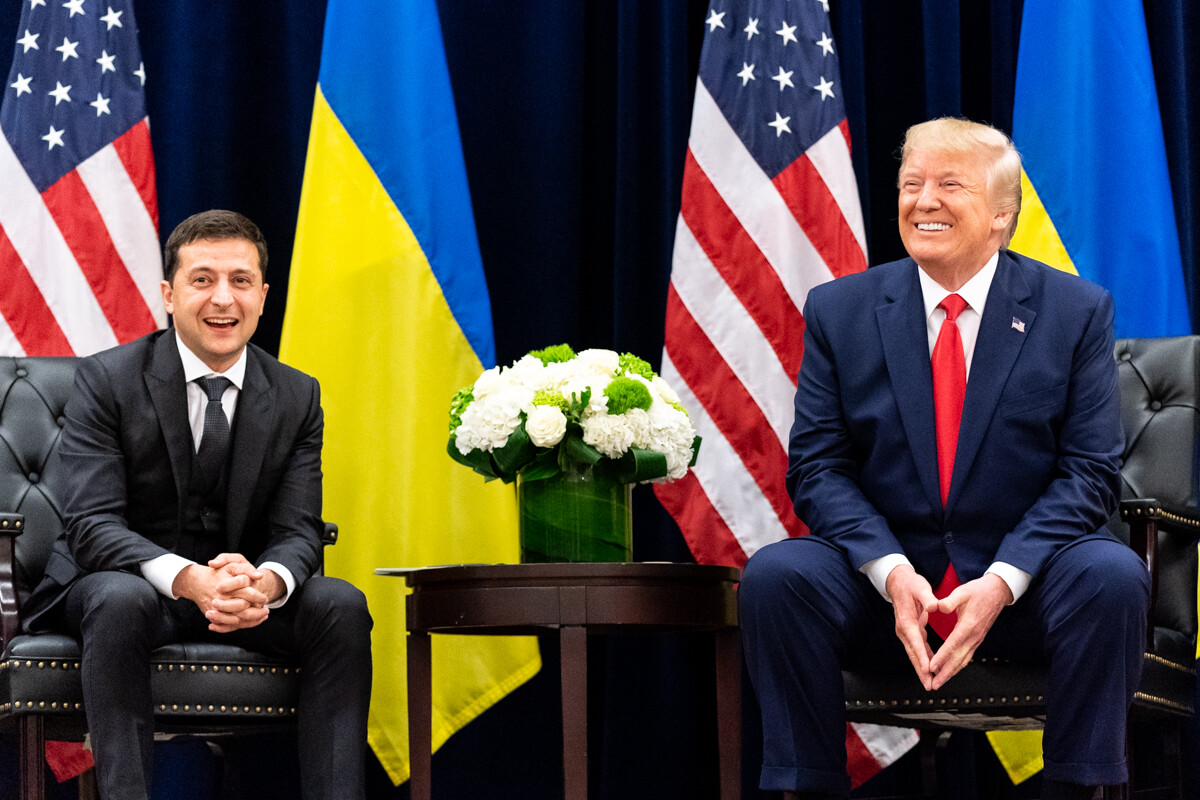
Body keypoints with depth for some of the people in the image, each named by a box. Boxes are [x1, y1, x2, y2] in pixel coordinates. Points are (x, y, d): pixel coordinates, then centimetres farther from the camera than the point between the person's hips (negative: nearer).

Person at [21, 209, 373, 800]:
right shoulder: (106, 380, -9)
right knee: (120, 601, -38)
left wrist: (264, 584, -31)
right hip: (120, 579, -3)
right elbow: (91, 524, -18)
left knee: (342, 605, -24)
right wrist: (188, 579, -38)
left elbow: (296, 531, -4)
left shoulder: (297, 397, 2)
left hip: (241, 586, 3)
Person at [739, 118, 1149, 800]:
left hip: (1025, 582, -1)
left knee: (1113, 576, -32)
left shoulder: (1076, 311, 2)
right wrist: (892, 572, -18)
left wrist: (1000, 582, -19)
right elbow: (818, 467, 1)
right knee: (773, 577, -27)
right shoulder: (840, 310, 5)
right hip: (883, 579, 1)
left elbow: (1091, 471, -4)